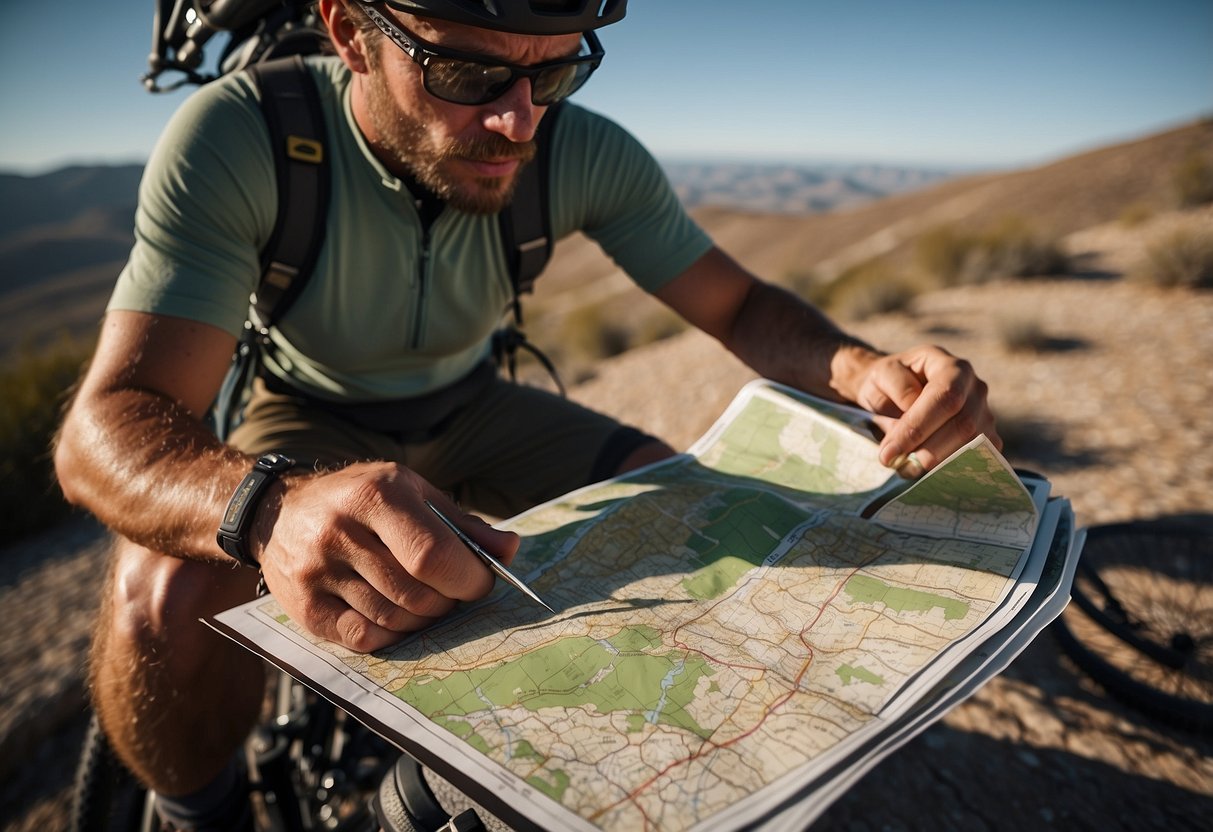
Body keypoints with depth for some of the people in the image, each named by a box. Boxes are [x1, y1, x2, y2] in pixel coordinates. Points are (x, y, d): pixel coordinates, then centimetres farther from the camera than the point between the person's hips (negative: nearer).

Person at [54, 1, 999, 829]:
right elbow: (105, 425, -37)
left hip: (468, 409, 3)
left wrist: (858, 366, -35)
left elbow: (740, 305, -13)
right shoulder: (237, 140, -30)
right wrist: (271, 507, -60)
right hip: (312, 424, -2)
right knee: (168, 589, -32)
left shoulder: (585, 155, -20)